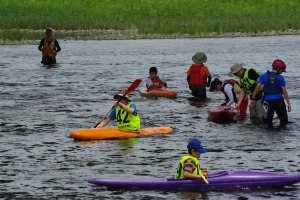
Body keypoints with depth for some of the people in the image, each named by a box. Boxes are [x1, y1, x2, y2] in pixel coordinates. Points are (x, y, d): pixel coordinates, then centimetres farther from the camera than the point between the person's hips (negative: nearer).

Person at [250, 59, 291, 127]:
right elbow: (284, 91, -3)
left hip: (268, 101, 1)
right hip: (279, 100, -1)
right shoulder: (280, 78, 1)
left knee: (267, 121, 5)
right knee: (284, 121, 11)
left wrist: (252, 99, 5)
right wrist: (288, 103, 0)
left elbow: (257, 87, 0)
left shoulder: (264, 76, 6)